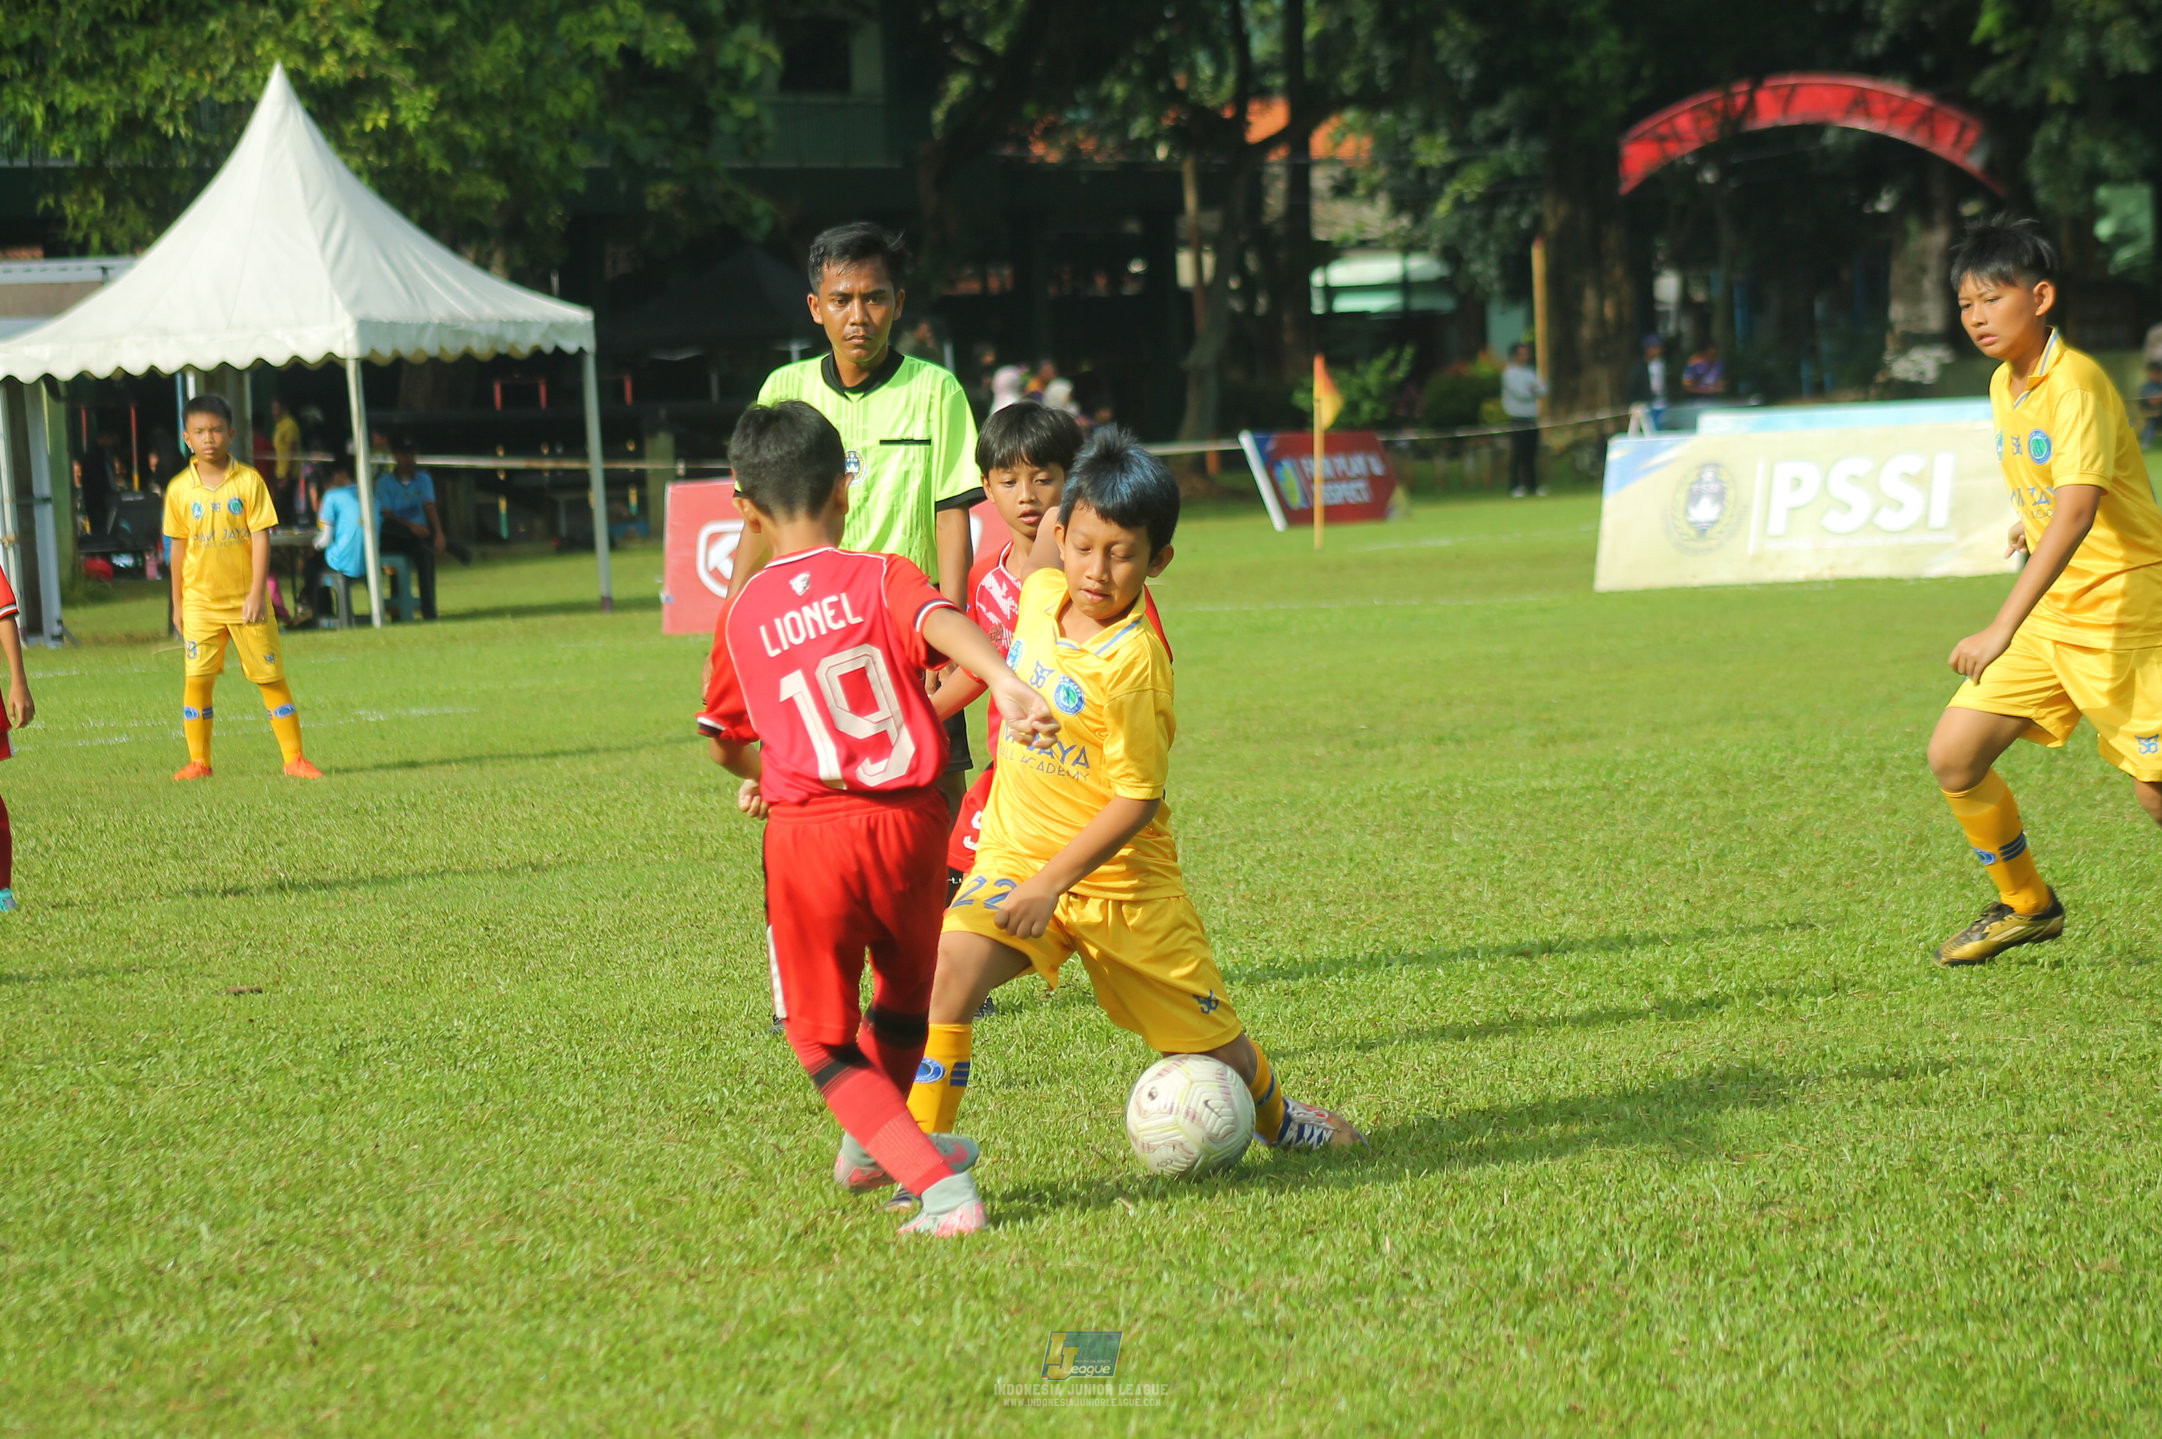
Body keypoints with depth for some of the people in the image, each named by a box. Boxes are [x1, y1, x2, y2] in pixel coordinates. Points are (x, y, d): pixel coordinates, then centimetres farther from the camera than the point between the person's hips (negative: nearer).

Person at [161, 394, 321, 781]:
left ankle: (294, 757, 9)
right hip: (200, 601, 1)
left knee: (272, 677, 2)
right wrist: (177, 603, 10)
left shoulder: (249, 480, -4)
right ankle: (198, 760, 4)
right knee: (197, 679, -5)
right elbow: (178, 546, 8)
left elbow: (261, 536, -6)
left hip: (246, 601, -1)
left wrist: (256, 594, -13)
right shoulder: (180, 489, 1)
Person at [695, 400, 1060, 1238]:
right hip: (907, 822, 1)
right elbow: (941, 624, -23)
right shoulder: (882, 578, 0)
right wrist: (1005, 683, -40)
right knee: (905, 1003, 28)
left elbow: (725, 741, 18)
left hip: (806, 833, -1)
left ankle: (939, 1187, -6)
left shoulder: (742, 614, 6)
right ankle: (868, 1149, 47)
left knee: (822, 1039, 11)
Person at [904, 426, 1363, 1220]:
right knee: (949, 970, -24)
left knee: (1208, 1030, 11)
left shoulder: (1135, 661, -23)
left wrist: (1053, 880, -26)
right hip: (1016, 854, 4)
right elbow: (1045, 550, 21)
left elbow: (1137, 799, -23)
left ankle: (1274, 1115, 42)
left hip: (1120, 877, -4)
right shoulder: (1041, 597, -5)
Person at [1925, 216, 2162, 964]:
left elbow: (2078, 510, -33)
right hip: (2050, 613, 8)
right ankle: (2026, 905, 18)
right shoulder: (2005, 384, 6)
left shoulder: (2075, 383, -21)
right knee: (1954, 757, 0)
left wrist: (2002, 629, -39)